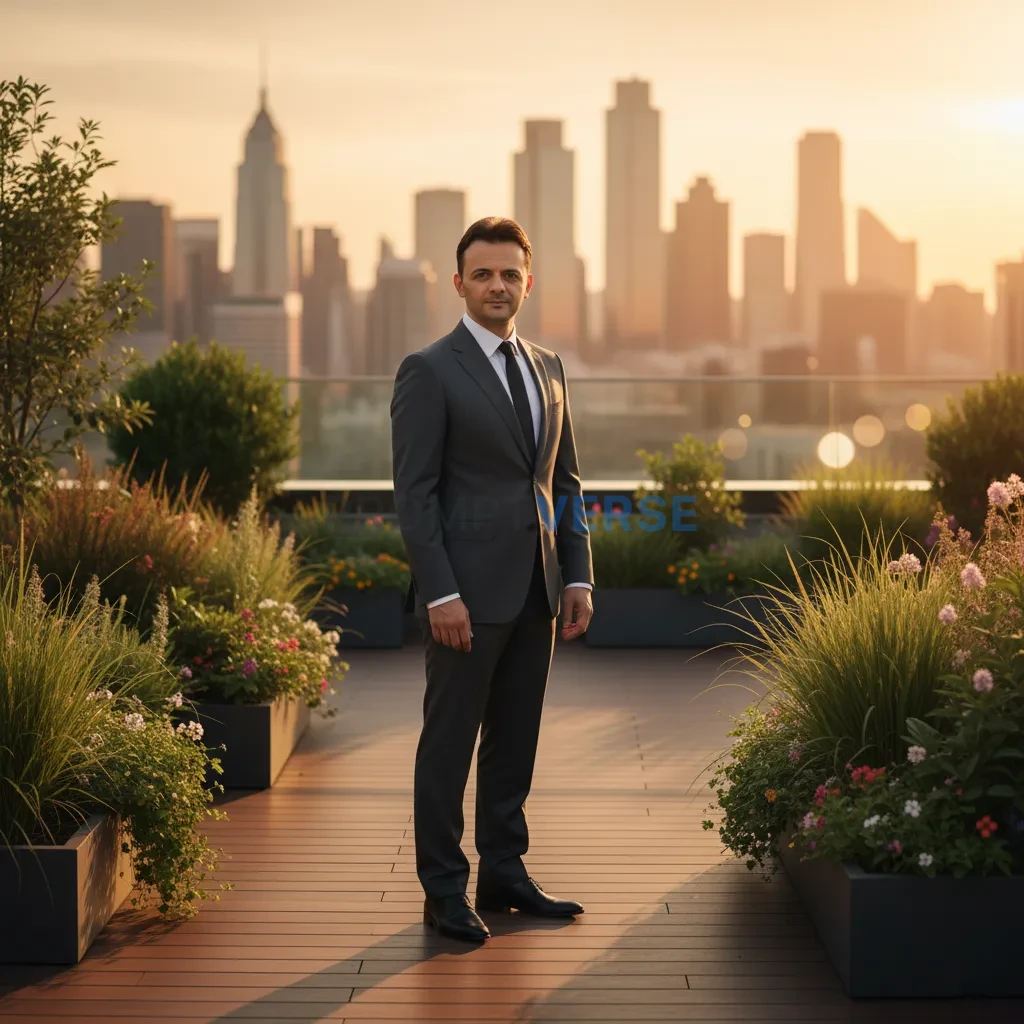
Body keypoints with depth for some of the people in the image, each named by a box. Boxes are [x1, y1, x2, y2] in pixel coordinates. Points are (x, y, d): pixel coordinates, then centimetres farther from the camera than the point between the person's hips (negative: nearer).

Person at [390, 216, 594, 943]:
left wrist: (579, 577, 7)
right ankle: (444, 891, 9)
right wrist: (441, 594, -17)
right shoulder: (429, 371, -7)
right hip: (469, 590, -6)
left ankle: (505, 875, 23)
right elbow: (415, 493, -11)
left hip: (536, 591, 6)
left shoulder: (548, 368, 13)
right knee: (449, 741, 1)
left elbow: (566, 480, 15)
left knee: (516, 740, 13)